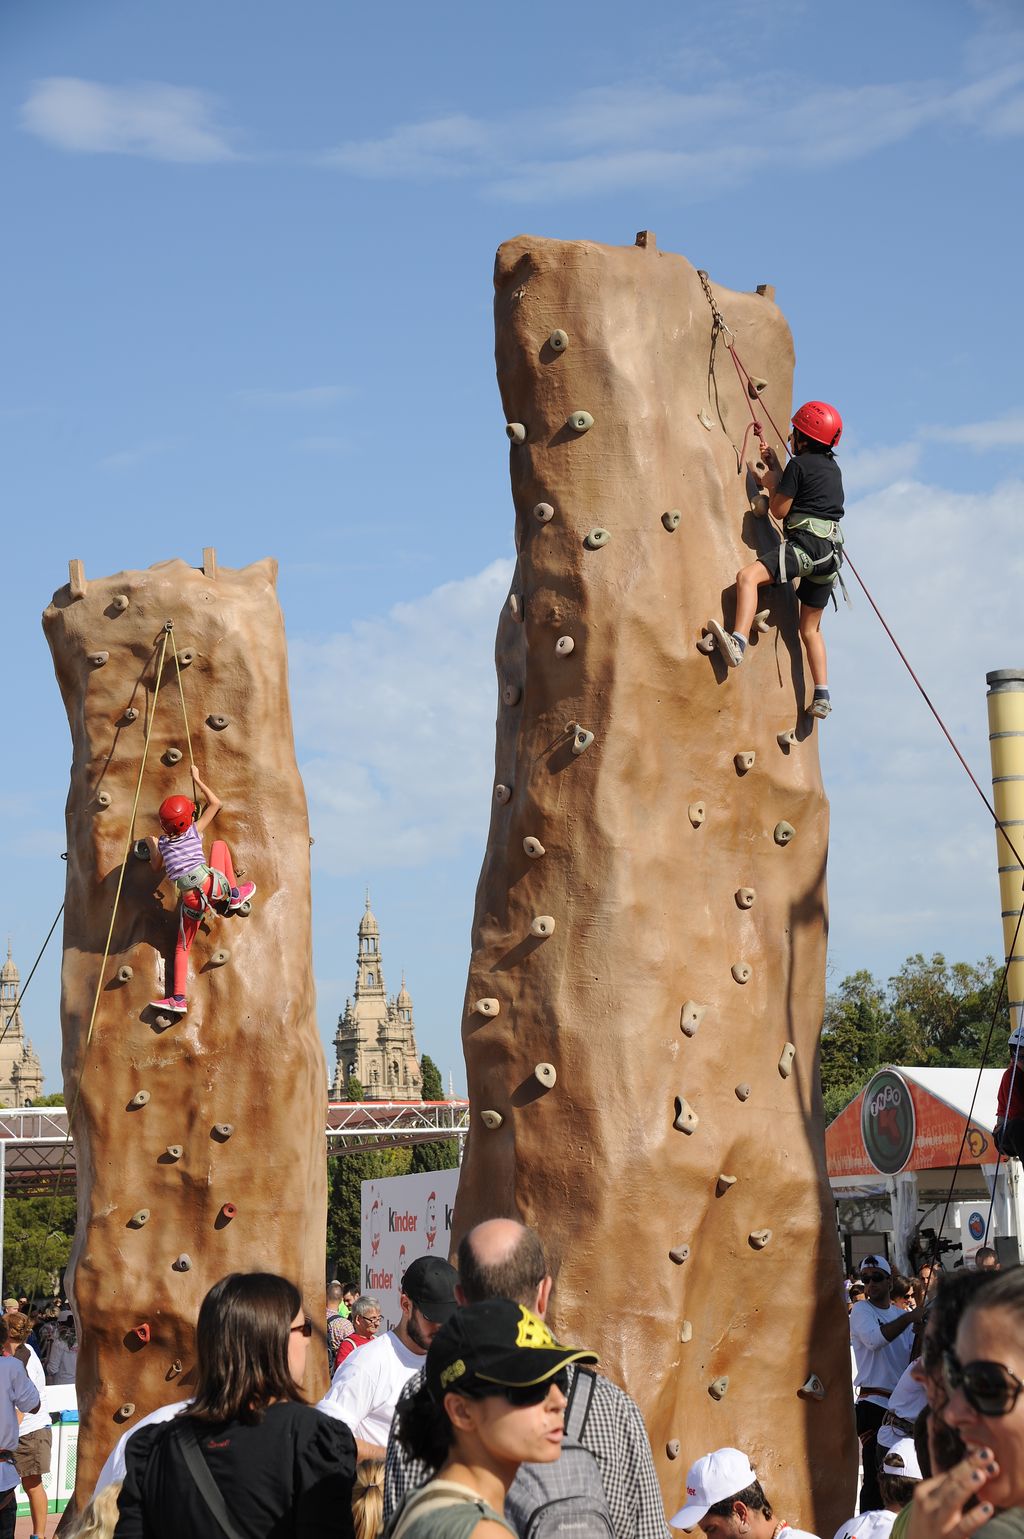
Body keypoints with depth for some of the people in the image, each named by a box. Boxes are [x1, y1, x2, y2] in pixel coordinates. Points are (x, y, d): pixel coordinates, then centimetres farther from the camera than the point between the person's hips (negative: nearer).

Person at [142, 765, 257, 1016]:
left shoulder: (162, 844, 9)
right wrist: (197, 779, 21)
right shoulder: (194, 831, 4)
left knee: (182, 947, 15)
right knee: (219, 844, 23)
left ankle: (179, 998, 5)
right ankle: (235, 895, 23)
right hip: (212, 886, -1)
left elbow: (156, 866, 27)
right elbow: (216, 803, 14)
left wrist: (151, 847, 35)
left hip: (191, 900, 1)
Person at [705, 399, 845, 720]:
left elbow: (779, 510, -4)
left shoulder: (799, 464, -4)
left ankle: (738, 642, -45)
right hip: (830, 552, 9)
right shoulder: (833, 468, 21)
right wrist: (775, 468, 36)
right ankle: (822, 697, 14)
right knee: (810, 628, 16)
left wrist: (770, 485, 14)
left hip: (807, 544, -9)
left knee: (748, 576, -23)